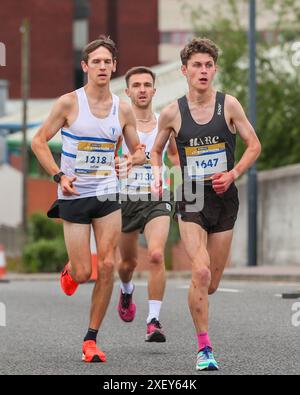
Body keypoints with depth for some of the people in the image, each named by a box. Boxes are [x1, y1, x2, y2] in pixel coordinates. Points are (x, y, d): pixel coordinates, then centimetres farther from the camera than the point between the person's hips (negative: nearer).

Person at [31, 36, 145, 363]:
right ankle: (70, 271, 34)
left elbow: (138, 149, 14)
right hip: (74, 197, -3)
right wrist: (59, 176, -12)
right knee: (83, 273, -6)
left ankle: (91, 339, 2)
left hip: (108, 195, 3)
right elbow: (39, 141, -1)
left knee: (107, 266, -8)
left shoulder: (123, 109, 4)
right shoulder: (69, 103, -6)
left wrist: (133, 159, -11)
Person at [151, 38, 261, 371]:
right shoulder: (172, 113, -1)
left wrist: (232, 174, -9)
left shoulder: (228, 105, -1)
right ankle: (204, 348, -8)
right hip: (191, 201, -1)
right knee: (200, 272, -19)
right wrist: (157, 175, -5)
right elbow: (155, 151, 15)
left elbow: (254, 146, 5)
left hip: (224, 200, 1)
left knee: (211, 284, 6)